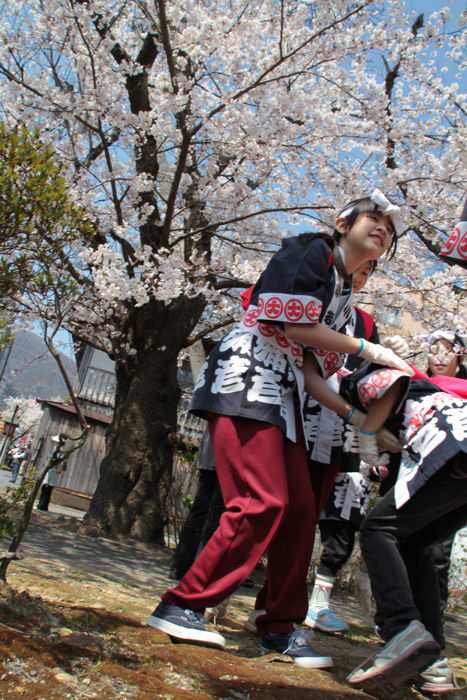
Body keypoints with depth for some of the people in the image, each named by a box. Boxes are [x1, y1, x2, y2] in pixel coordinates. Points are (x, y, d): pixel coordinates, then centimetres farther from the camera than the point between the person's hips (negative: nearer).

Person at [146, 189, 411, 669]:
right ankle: (181, 606, -6)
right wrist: (368, 350, -5)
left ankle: (280, 627, 13)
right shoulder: (312, 251, -3)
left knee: (301, 509, 4)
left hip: (282, 395, 9)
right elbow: (296, 327, -14)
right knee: (263, 501, -17)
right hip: (246, 377, -9)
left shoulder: (345, 292, 22)